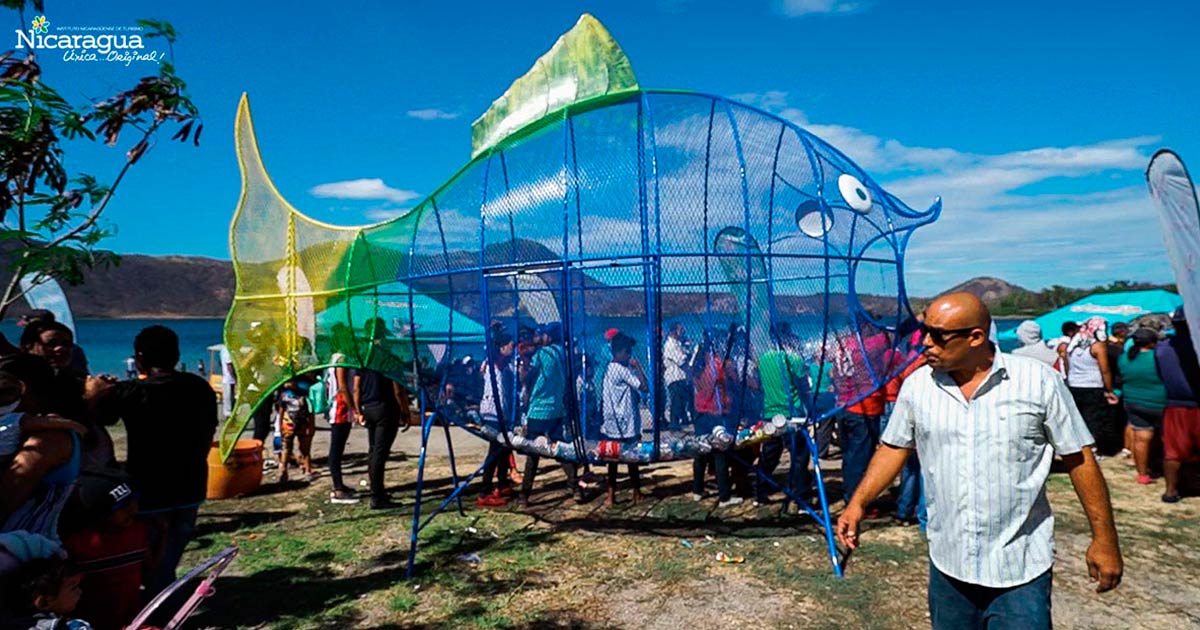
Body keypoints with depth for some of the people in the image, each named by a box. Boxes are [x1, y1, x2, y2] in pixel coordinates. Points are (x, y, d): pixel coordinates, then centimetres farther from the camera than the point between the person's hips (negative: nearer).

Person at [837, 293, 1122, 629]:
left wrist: (1104, 538, -1)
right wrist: (858, 503, -3)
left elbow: (1079, 458, -3)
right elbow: (895, 448, 6)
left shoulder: (1039, 381, -10)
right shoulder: (917, 385, -3)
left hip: (1021, 568, -3)